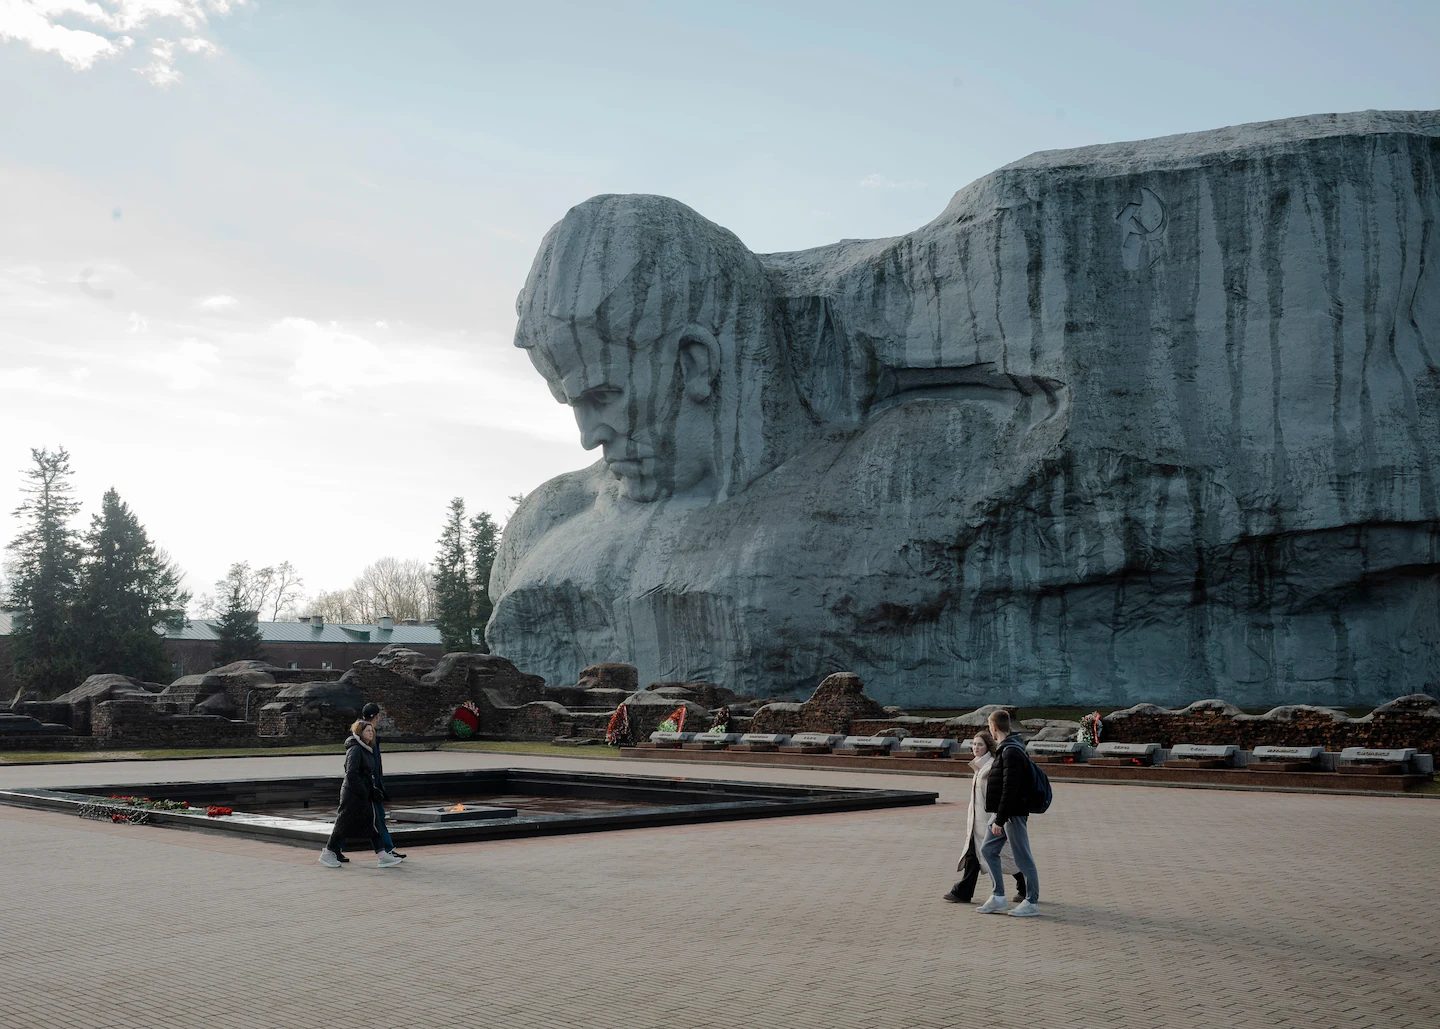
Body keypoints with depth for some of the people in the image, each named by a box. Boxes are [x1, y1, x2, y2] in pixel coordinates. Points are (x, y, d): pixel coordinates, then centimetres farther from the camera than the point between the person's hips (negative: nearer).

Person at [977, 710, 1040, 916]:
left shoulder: (1011, 752, -19)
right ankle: (998, 897, 18)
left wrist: (1000, 819, -22)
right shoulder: (1006, 750, 13)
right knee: (988, 851, 13)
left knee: (1023, 858, -1)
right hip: (1003, 813, 11)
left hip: (1013, 814, -11)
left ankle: (1032, 902, 8)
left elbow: (1010, 789, -24)